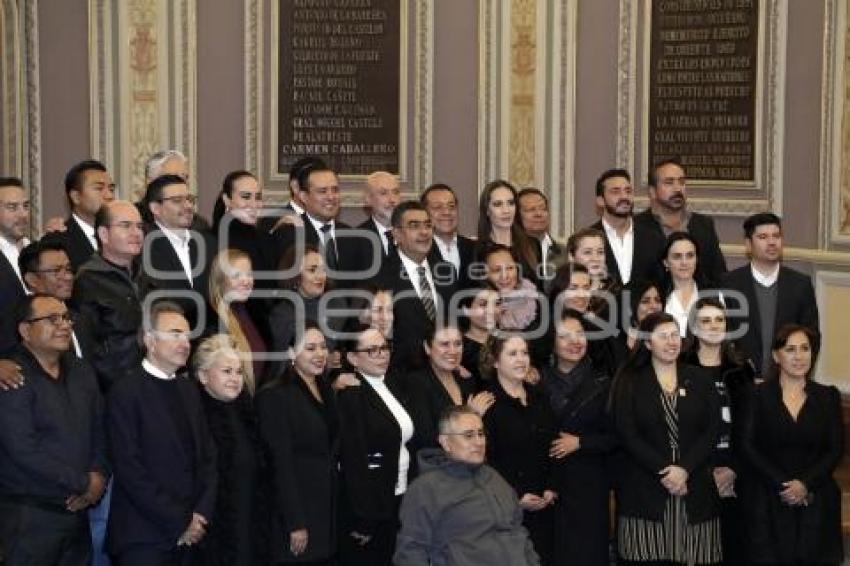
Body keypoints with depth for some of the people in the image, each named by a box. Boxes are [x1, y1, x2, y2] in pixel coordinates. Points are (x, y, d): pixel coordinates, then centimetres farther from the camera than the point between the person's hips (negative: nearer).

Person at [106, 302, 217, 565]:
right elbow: (130, 470, -14)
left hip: (190, 535, 6)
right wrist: (178, 523, -13)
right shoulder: (125, 393, -8)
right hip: (144, 538, -6)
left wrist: (201, 514, -2)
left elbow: (208, 455, 13)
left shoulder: (189, 390, 14)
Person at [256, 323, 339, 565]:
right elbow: (281, 463, -16)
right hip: (298, 510, -7)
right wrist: (295, 524, -18)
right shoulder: (274, 395, -12)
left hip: (330, 508, 7)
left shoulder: (326, 390, 12)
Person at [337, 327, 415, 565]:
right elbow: (353, 458, -19)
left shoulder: (394, 382, 8)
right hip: (370, 503, -7)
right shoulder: (349, 394, -15)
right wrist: (362, 519, -21)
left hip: (401, 498, 7)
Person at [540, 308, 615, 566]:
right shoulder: (539, 382, 4)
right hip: (548, 481, 0)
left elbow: (615, 436, 2)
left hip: (589, 485, 0)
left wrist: (580, 442, -8)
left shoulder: (602, 384, 4)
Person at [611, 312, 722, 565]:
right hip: (645, 490, -2)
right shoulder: (629, 383, 6)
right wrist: (663, 470, -12)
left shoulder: (699, 379, 12)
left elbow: (712, 430, 3)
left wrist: (684, 470, -10)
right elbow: (627, 435, -3)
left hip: (694, 487, 2)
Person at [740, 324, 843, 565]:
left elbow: (836, 449, 3)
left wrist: (806, 484, -10)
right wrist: (783, 484, -11)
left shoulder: (828, 396, 8)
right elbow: (748, 447, -3)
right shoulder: (759, 395, 3)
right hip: (769, 501, -1)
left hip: (816, 502, 2)